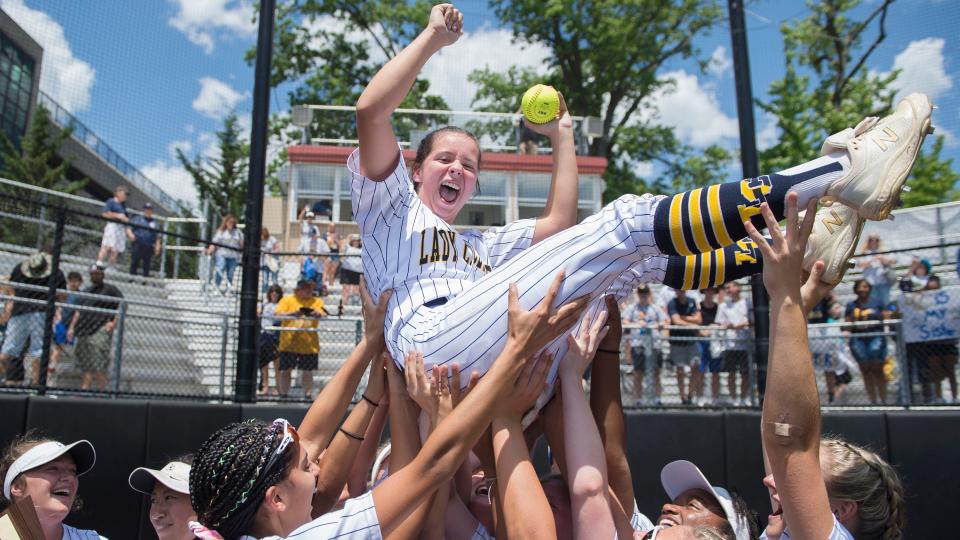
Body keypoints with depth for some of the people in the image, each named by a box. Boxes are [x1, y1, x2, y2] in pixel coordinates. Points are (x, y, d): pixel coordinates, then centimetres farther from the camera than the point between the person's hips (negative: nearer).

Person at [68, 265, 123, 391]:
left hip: (101, 330, -7)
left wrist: (114, 323, -11)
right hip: (83, 332, 7)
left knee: (99, 367, -14)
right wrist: (72, 327, 16)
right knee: (86, 367, 7)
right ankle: (84, 390, 8)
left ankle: (102, 391, -14)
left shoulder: (110, 289, 4)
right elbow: (78, 311, 26)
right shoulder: (86, 291, 24)